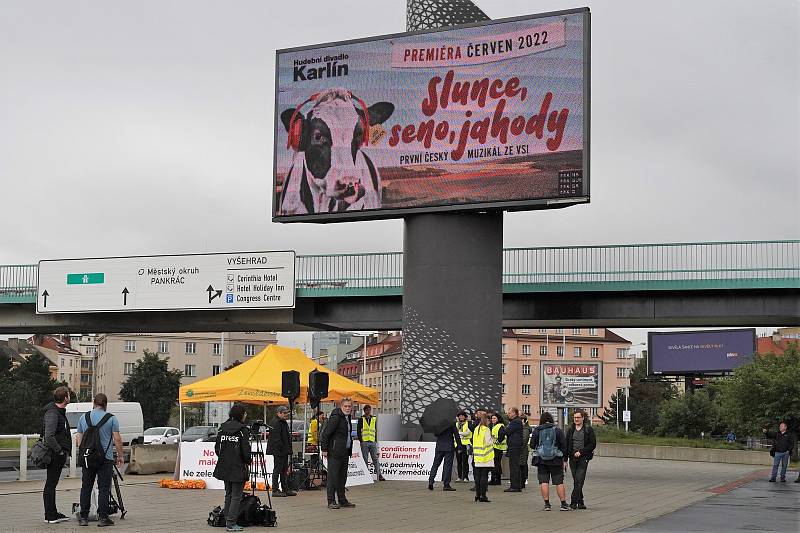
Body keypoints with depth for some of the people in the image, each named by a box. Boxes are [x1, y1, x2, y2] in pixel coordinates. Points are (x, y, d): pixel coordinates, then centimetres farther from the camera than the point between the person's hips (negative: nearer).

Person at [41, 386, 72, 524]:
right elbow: (49, 436, -26)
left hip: (59, 454, 10)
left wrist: (65, 451, 18)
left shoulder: (60, 411, 16)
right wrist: (59, 450, -19)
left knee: (52, 484, 15)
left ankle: (53, 514, 23)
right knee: (50, 484, -4)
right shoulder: (52, 413, -17)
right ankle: (49, 516, 1)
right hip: (55, 454, -10)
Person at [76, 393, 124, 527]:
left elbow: (78, 440, 9)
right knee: (104, 488, 0)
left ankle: (83, 517, 11)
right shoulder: (111, 418, -3)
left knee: (86, 487, 10)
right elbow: (117, 439, -6)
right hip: (106, 458, -3)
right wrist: (120, 456, 4)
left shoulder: (84, 418, 7)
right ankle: (102, 517, -3)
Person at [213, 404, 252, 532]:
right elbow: (245, 450, -15)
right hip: (238, 468, -6)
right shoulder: (242, 430, -13)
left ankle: (228, 521, 18)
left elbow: (217, 448, 8)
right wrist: (249, 461, 2)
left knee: (228, 494, 16)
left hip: (224, 467, 6)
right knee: (236, 496, 0)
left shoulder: (222, 428, 5)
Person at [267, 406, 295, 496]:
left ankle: (285, 489, 19)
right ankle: (275, 491, -2)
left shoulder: (284, 423, 18)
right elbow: (276, 439, -20)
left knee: (284, 470, 13)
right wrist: (282, 448, -20)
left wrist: (289, 449, 17)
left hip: (284, 451, 10)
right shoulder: (275, 423, -14)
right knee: (277, 470, -6)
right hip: (278, 451, -10)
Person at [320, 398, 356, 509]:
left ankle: (342, 500, 20)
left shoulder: (347, 417, 14)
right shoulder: (336, 417, -13)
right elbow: (326, 433, -15)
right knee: (333, 476, -5)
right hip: (334, 452, -9)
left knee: (342, 476, 13)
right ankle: (331, 501, -2)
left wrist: (350, 451, 18)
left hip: (345, 452, 9)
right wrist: (324, 449, -17)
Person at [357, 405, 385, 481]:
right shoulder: (361, 419, 4)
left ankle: (379, 474, -1)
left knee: (375, 459, 0)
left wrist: (376, 440, 8)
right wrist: (361, 440, -6)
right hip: (364, 442, -3)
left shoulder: (374, 419, 14)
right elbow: (358, 431, 2)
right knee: (365, 460, 1)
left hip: (373, 442, 3)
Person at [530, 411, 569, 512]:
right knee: (559, 482, 4)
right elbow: (564, 446, 0)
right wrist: (564, 459, 9)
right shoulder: (558, 430, 0)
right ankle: (563, 504, 3)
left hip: (541, 460, 0)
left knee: (544, 482, 3)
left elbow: (532, 445, 2)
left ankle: (547, 504, 1)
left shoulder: (537, 431, 0)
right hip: (556, 460, 0)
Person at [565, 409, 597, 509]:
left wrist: (581, 452, -11)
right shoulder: (570, 430, 12)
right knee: (576, 481, 5)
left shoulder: (588, 429, 1)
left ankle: (574, 502, -12)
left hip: (583, 458, -4)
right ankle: (580, 502, 12)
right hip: (572, 458, 4)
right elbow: (566, 444, 13)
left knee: (579, 481, -11)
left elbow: (593, 444, -3)